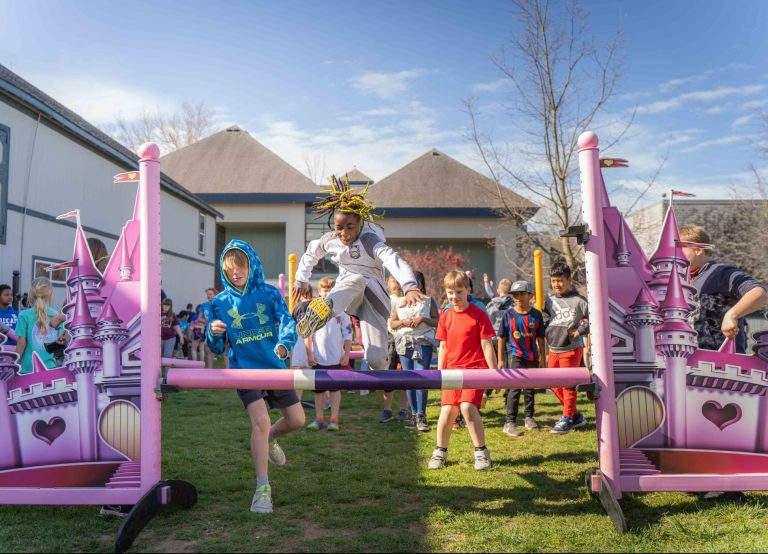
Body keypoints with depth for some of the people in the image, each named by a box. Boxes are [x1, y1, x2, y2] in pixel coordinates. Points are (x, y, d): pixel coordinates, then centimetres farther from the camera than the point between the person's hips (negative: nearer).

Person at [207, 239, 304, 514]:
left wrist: (284, 342, -39)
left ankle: (270, 439, 41)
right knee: (260, 422, -18)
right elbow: (217, 348, 2)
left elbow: (287, 320, -17)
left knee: (297, 420, 7)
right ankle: (263, 488, -6)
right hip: (245, 369, -2)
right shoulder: (220, 302, -1)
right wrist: (213, 333, -22)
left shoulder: (269, 293, -2)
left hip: (275, 366, 2)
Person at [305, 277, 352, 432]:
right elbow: (307, 334, 2)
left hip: (337, 359, -1)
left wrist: (346, 354, -5)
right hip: (318, 359, 1)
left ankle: (334, 419, 13)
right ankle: (319, 419, 18)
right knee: (319, 389, 9)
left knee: (335, 389, 6)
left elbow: (348, 335, 0)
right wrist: (309, 354, -4)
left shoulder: (341, 310, -1)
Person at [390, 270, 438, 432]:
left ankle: (421, 416, -8)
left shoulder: (428, 300, 7)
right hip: (404, 343, 3)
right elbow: (392, 323, 14)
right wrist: (403, 322, -6)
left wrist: (423, 319, -13)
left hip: (423, 343, -3)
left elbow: (437, 322, 2)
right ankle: (414, 414, 14)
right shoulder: (399, 302, 14)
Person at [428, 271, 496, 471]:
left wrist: (493, 372, -6)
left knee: (467, 406, -19)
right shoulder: (445, 317, 7)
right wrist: (440, 372, 9)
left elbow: (486, 345, -5)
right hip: (452, 369, 4)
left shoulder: (478, 315, -6)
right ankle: (440, 452, 18)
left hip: (475, 368, -4)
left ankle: (481, 452, -2)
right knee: (447, 410, -2)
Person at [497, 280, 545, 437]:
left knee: (530, 387, 13)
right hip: (514, 355, -3)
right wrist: (500, 359, -2)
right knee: (515, 387, -11)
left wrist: (542, 358, 7)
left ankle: (529, 417, 30)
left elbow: (540, 338, 7)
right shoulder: (508, 314, -5)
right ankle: (510, 423, -10)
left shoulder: (536, 315, 0)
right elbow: (501, 337, -1)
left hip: (532, 356, 3)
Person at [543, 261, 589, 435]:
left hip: (571, 349, -6)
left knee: (567, 384, -1)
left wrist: (580, 331, -11)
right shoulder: (549, 301, 7)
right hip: (553, 349, 6)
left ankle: (567, 419, 12)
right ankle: (575, 415, 27)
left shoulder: (579, 301, -6)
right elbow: (544, 322, 9)